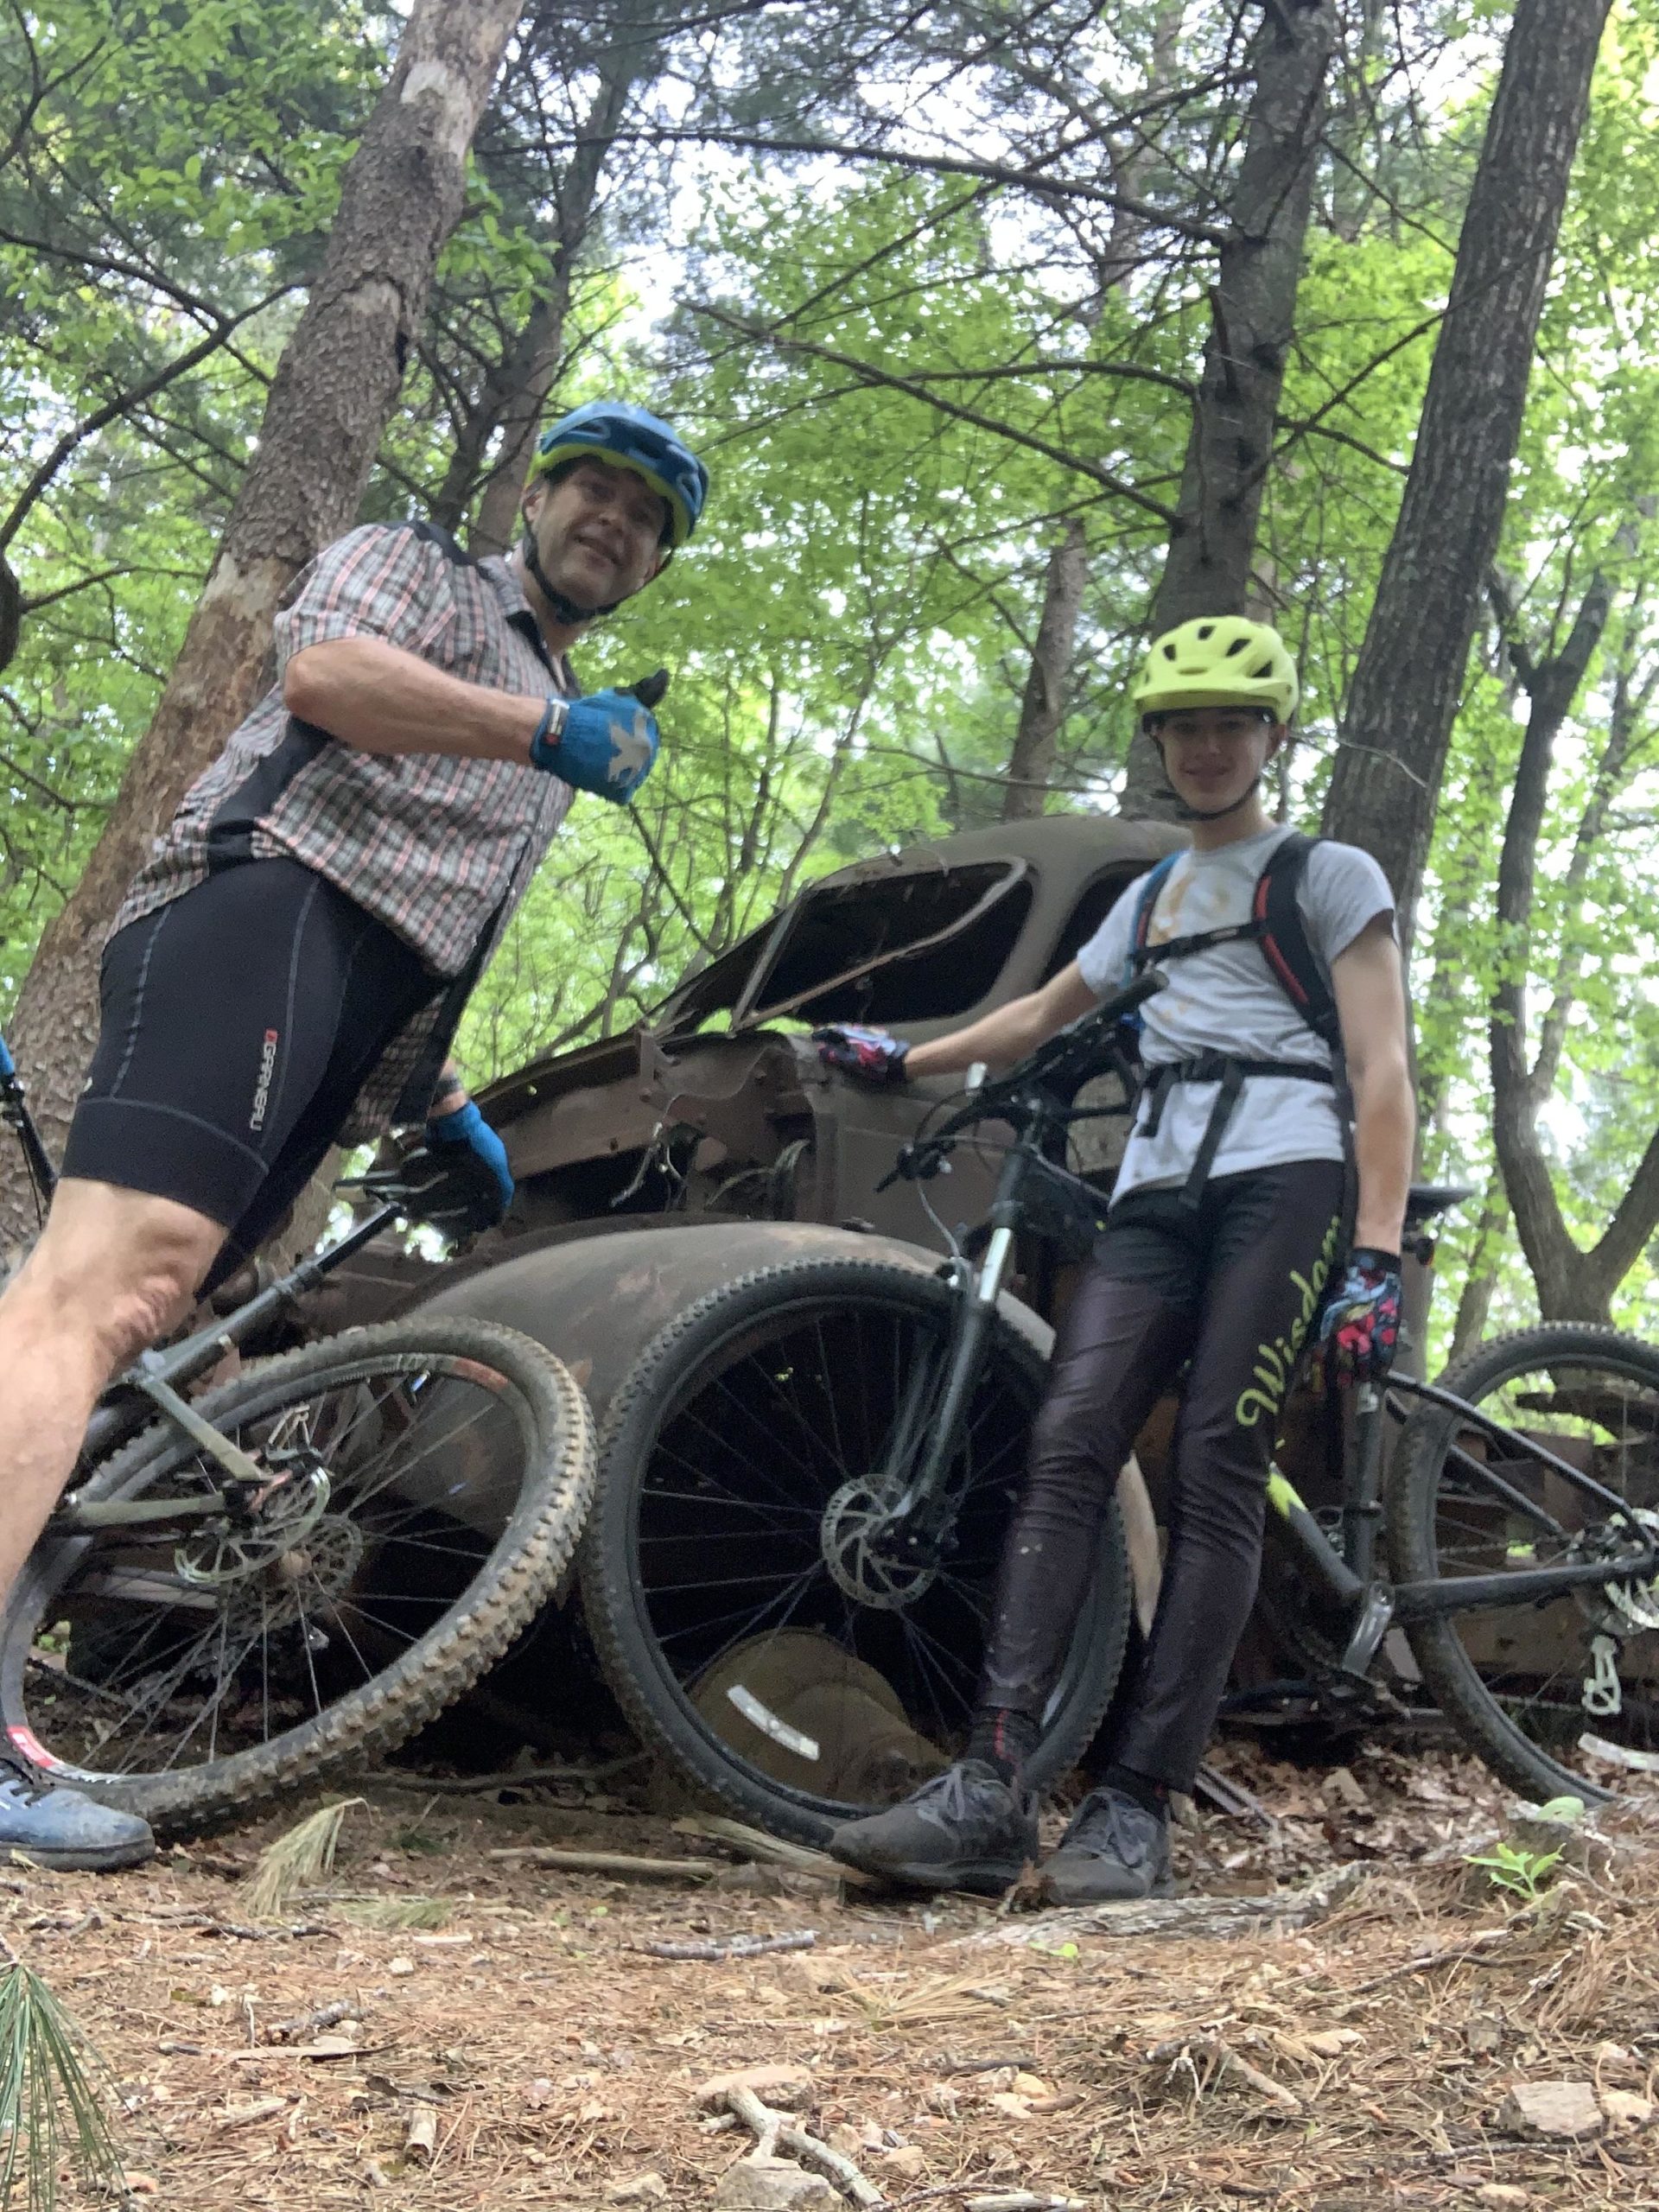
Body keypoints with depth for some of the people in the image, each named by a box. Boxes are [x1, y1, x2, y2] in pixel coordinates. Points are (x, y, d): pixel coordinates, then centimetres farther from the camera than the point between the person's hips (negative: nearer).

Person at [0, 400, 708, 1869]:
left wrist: (445, 1103, 31)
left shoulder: (545, 750, 38)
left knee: (130, 1310, -6)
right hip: (268, 905, -8)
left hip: (335, 1039, 9)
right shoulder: (417, 562, 15)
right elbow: (324, 668, -9)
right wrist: (552, 730, -9)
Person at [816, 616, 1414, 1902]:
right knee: (1071, 1446, -14)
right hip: (1157, 1196, 5)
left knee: (1216, 1474, -15)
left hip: (1281, 1181, -5)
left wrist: (1377, 1255, -13)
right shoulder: (1150, 899, 28)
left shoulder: (1328, 876, 10)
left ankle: (1138, 1809, -17)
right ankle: (995, 1788, -22)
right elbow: (1046, 1016, 41)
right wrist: (902, 1060, 34)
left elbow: (1383, 1069, -1)